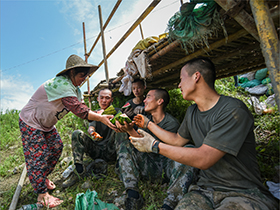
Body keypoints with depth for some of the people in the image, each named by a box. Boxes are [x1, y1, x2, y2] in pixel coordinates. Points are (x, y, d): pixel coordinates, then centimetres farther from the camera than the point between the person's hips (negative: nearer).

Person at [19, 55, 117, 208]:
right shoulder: (61, 84, -32)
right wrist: (100, 118, -43)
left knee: (56, 147, 10)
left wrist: (97, 115, -22)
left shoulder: (75, 89, 0)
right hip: (30, 122, -9)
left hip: (46, 124, 9)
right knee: (37, 155, -6)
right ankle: (42, 195, 5)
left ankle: (43, 178, 30)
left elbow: (81, 109, -7)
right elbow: (77, 109, -41)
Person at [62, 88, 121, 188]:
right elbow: (90, 128, -4)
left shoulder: (116, 112, 4)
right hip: (97, 150, 4)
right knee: (77, 134, -13)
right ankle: (79, 170, -20)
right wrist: (91, 132, -29)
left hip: (111, 152, -4)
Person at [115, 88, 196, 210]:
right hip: (148, 166, 5)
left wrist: (131, 131, -31)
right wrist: (125, 128, -16)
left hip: (165, 168, -4)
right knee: (122, 142, -12)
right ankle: (133, 195, -27)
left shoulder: (172, 123, -12)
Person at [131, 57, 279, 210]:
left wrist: (154, 146, -16)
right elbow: (177, 140, 22)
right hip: (205, 188, 5)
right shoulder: (191, 112, 8)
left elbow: (203, 159, -22)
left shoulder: (233, 110, -17)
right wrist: (148, 124, 25)